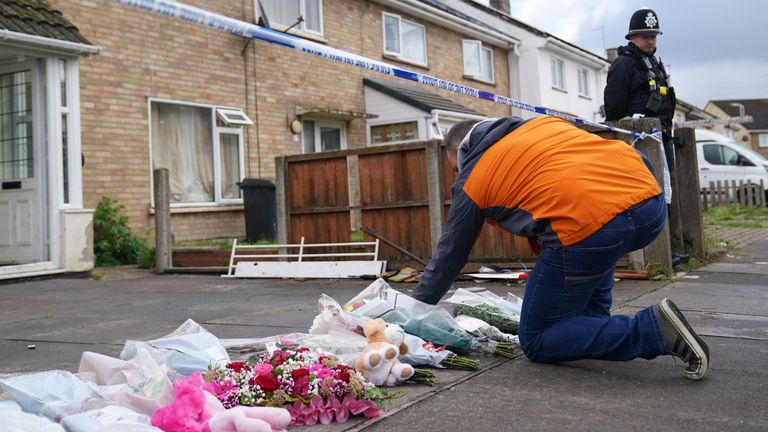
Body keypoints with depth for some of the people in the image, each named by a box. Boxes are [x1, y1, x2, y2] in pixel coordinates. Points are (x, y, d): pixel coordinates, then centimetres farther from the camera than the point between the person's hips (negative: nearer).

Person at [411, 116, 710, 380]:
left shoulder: (472, 181, 16)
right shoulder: (545, 123, 30)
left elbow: (448, 257, 27)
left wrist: (416, 308, 40)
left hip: (588, 225, -7)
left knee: (537, 343, 11)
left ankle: (654, 328, -5)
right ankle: (595, 323, 27)